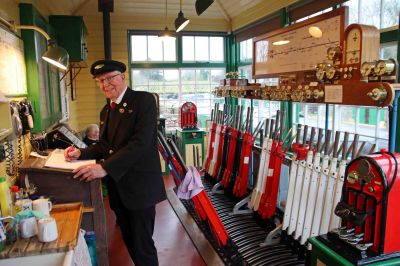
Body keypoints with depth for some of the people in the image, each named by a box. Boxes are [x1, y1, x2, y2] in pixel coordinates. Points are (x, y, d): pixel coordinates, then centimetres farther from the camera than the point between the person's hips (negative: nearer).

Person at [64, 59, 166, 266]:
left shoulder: (144, 100, -12)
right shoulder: (106, 110, 13)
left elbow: (141, 142, -23)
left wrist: (105, 168, -29)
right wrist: (82, 153, -2)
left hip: (139, 186, -7)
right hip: (116, 187, 8)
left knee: (142, 244, 2)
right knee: (129, 240, 20)